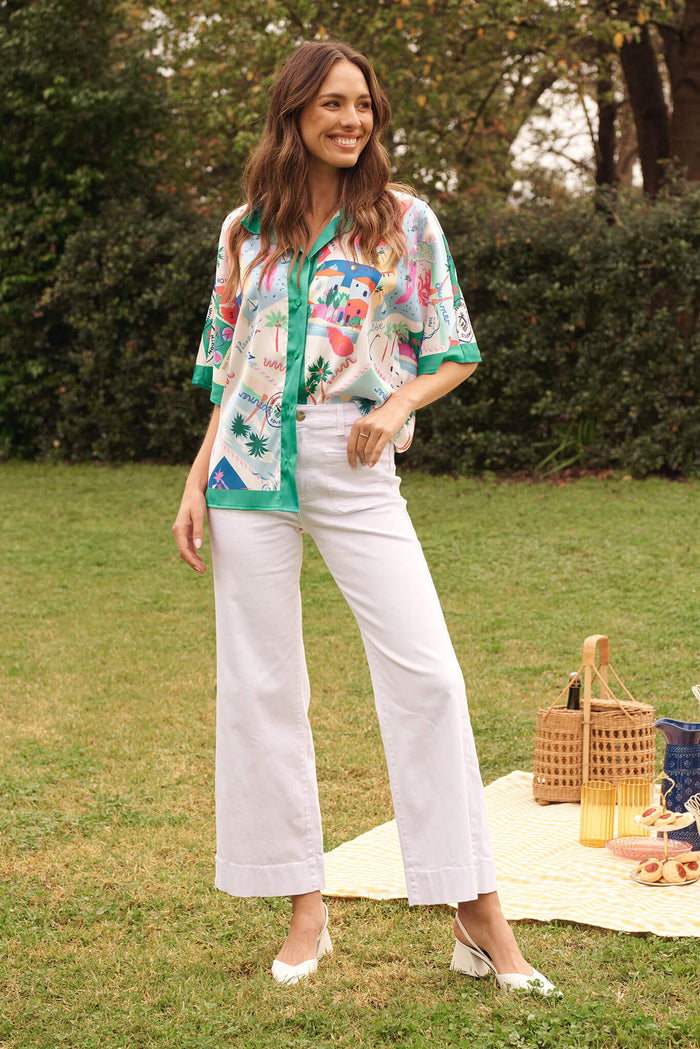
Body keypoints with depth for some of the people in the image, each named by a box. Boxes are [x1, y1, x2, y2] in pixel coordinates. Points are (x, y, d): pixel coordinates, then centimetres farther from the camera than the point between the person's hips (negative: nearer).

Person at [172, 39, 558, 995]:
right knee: (260, 683, 3)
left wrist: (397, 405, -12)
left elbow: (454, 354, 7)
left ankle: (479, 916, -2)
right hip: (251, 468, 3)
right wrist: (196, 484, 9)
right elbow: (229, 371, 16)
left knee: (427, 674, -10)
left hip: (355, 469, -2)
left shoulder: (404, 220, 5)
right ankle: (305, 907, 15)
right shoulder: (246, 230, 11)